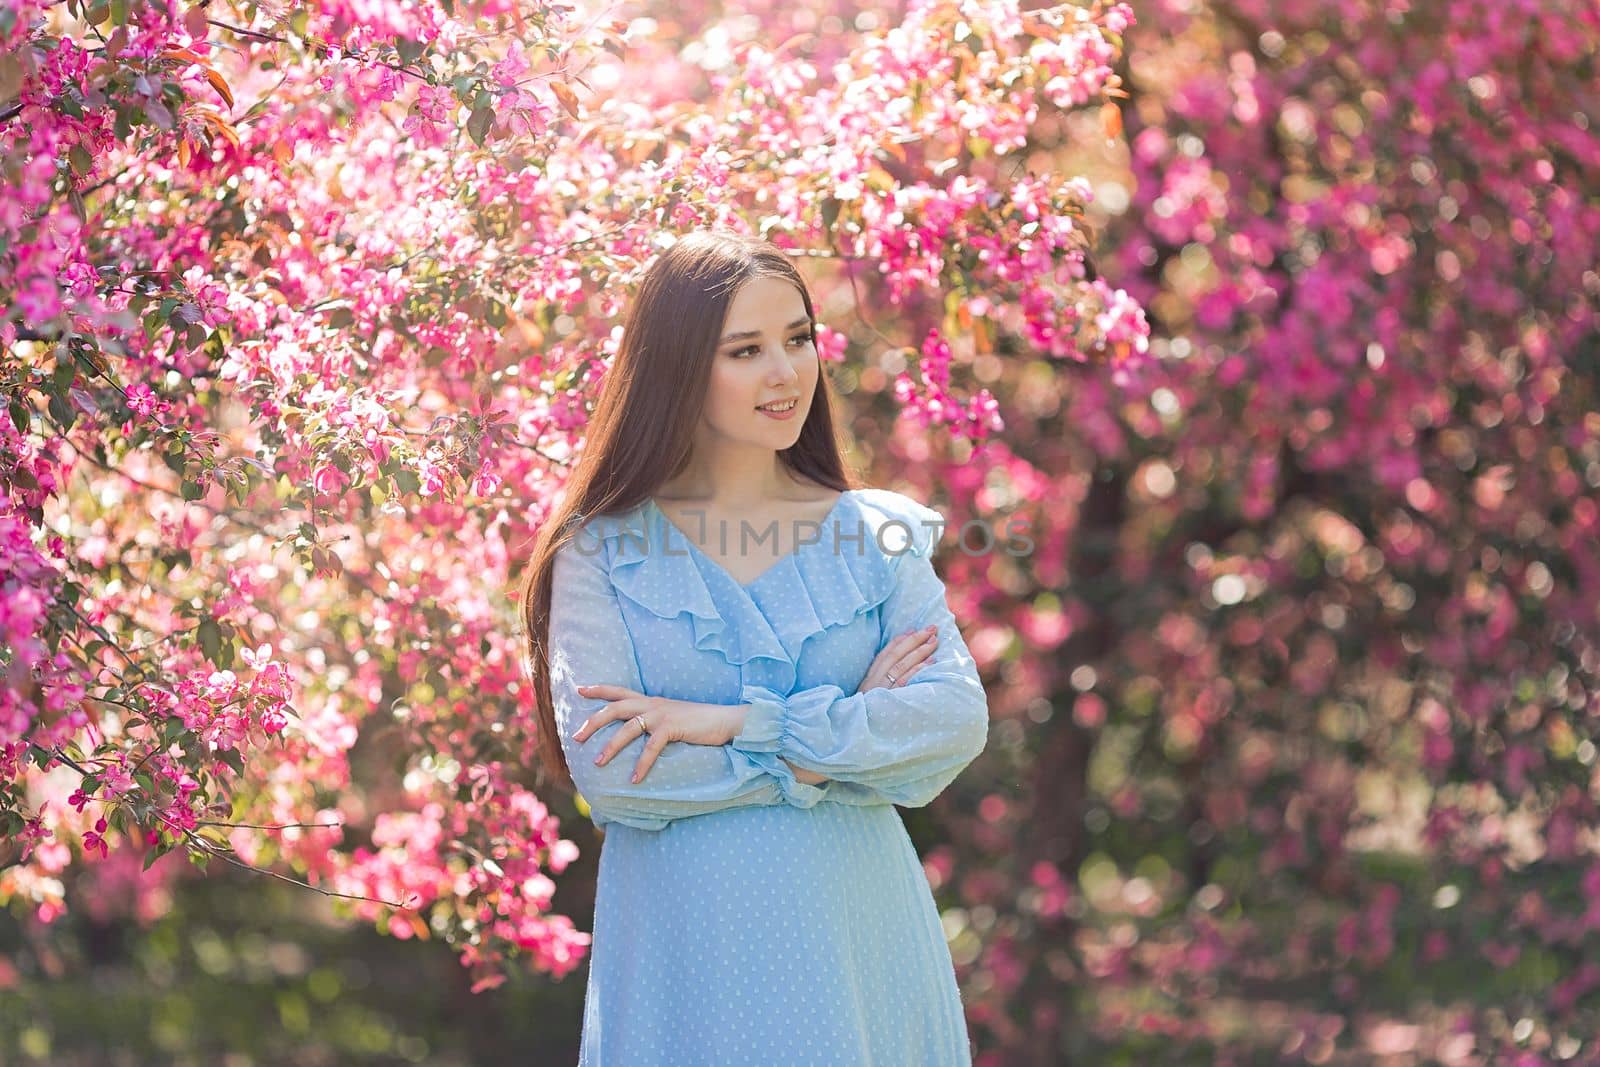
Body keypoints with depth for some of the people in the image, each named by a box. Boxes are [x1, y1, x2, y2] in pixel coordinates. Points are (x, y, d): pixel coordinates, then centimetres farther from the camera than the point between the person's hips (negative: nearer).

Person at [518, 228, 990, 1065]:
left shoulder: (873, 536, 6)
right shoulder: (603, 551, -1)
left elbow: (960, 717, -7)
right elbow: (604, 768, -12)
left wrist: (742, 723, -15)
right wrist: (843, 737, -11)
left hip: (859, 927, 2)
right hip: (687, 947, -2)